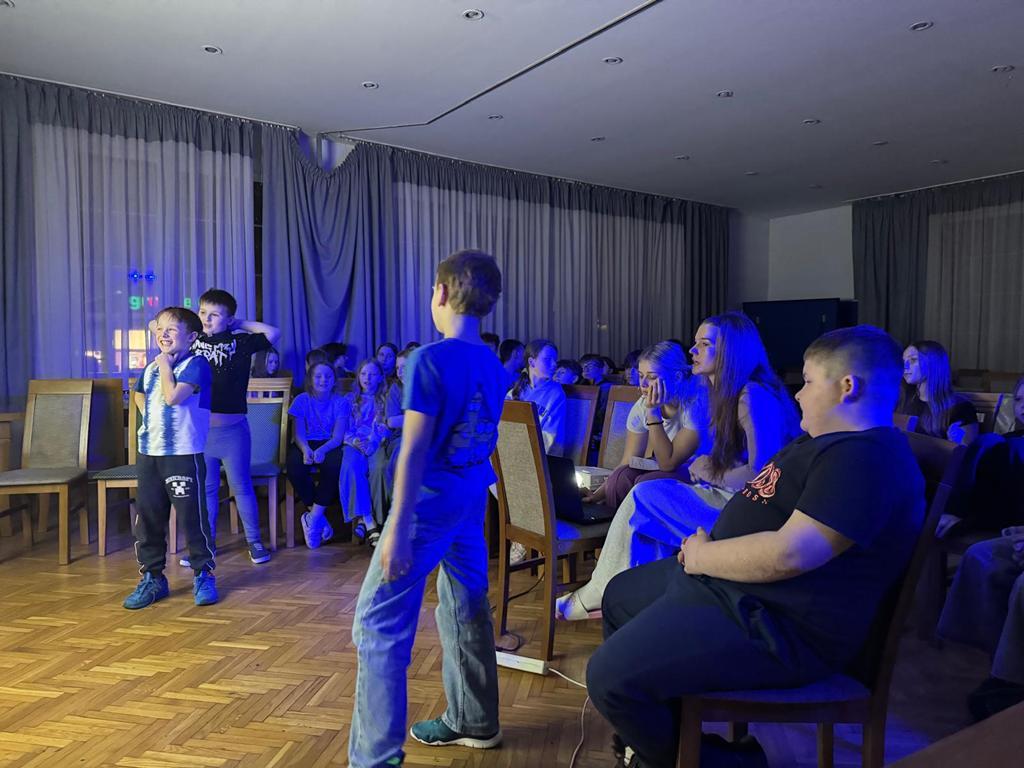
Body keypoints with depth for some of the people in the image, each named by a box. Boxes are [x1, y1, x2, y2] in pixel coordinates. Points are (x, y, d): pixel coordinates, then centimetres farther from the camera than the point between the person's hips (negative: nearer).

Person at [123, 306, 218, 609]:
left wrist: (165, 365, -10)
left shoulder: (195, 364, -9)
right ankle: (152, 578, 25)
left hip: (184, 455, -7)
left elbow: (173, 396, -22)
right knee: (148, 518, 12)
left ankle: (204, 575, 16)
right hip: (149, 453, 7)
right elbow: (139, 396, 31)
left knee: (192, 517, 1)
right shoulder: (151, 367, 13)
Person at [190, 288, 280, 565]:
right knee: (205, 489, 14)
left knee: (241, 487, 9)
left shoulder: (240, 342, -2)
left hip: (233, 429, -2)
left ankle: (254, 541, 22)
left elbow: (273, 334, -12)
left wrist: (241, 324, -3)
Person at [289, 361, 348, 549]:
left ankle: (312, 518, -23)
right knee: (294, 464, -35)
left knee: (335, 462, -37)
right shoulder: (302, 400, 3)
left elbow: (338, 436, -8)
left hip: (329, 445, 0)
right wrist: (305, 449, -28)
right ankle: (319, 518, -19)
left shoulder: (340, 402, 1)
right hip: (305, 444, 1)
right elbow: (299, 434, -5)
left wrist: (322, 449, -30)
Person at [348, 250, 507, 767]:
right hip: (472, 504, 8)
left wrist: (397, 528, -18)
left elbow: (414, 451, -20)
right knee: (467, 611, 19)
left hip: (429, 505, -8)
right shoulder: (493, 366, 5)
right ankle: (474, 722, 34)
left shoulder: (430, 360, -17)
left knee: (378, 624, 0)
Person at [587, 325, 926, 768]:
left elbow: (788, 553, -30)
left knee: (610, 677, -19)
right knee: (620, 594, 23)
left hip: (775, 625, -11)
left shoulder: (867, 458, -22)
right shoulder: (835, 443, 14)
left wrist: (702, 557, -15)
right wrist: (707, 547, 4)